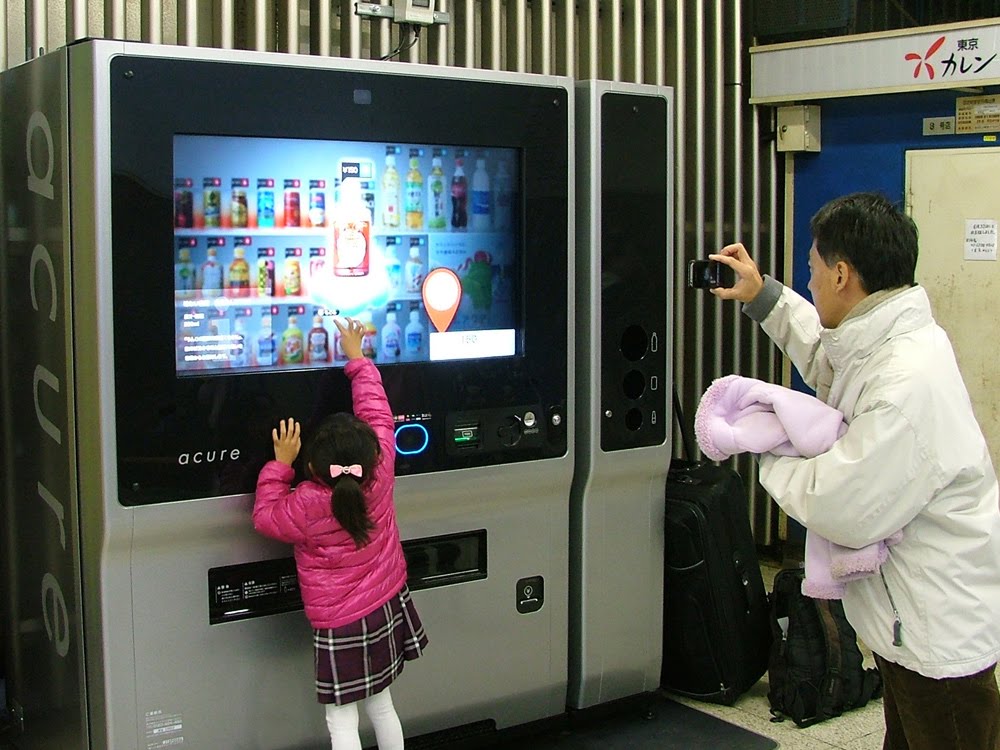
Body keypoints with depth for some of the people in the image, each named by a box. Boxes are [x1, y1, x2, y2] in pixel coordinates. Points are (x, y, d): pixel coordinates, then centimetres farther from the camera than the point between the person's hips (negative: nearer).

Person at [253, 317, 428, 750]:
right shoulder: (381, 475, -14)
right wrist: (356, 358, 10)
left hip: (341, 627, -5)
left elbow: (266, 517, -4)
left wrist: (281, 463, -4)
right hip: (389, 607, 6)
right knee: (381, 705, 21)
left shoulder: (306, 506, -24)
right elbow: (376, 412, 0)